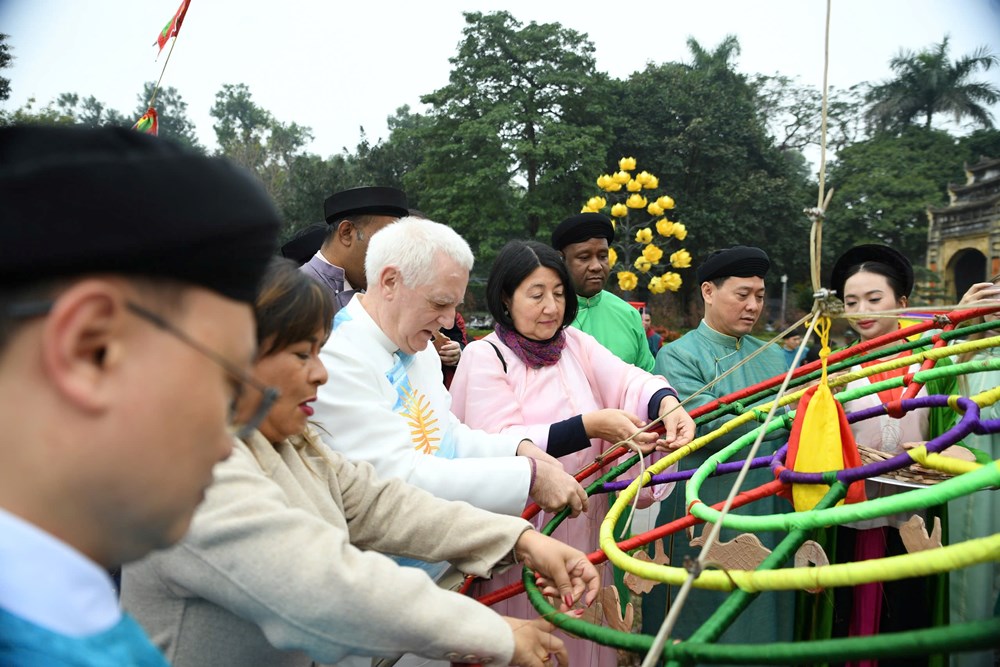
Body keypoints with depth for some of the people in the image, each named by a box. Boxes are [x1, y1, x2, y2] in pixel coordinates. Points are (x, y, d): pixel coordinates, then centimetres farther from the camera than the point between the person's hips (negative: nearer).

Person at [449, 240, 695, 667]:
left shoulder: (577, 344, 7)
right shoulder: (485, 356, -9)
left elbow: (630, 380, -8)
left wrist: (667, 403, -30)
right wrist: (588, 426, -28)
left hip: (585, 527, 5)